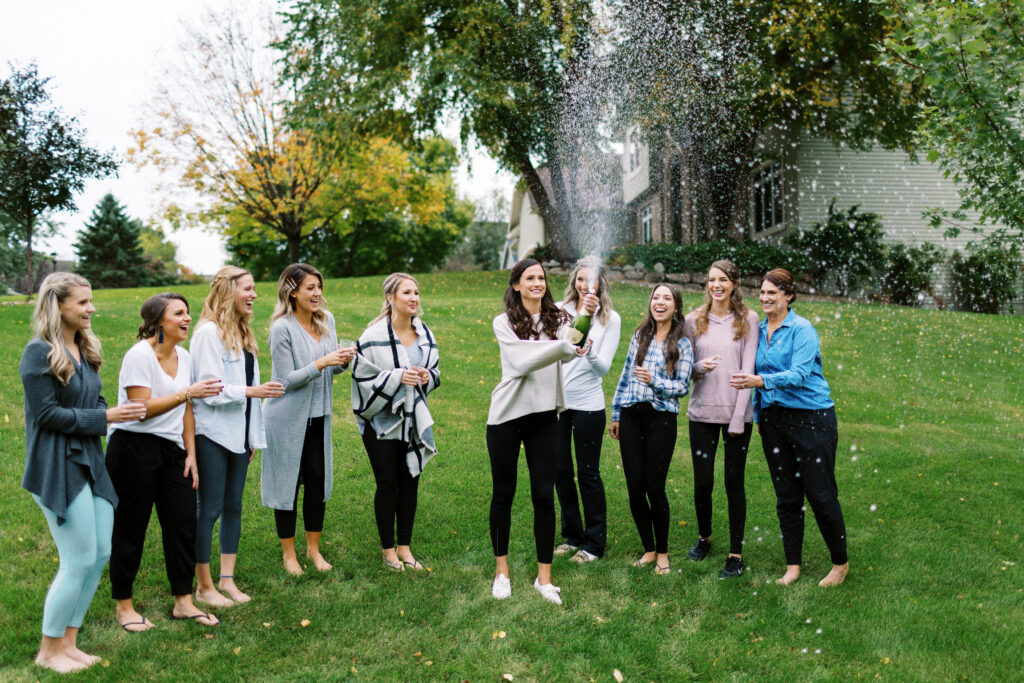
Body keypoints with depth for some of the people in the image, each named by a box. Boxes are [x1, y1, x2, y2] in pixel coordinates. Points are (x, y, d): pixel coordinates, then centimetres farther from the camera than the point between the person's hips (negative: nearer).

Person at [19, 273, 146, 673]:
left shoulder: (84, 350, 11)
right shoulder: (39, 352, -12)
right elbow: (46, 414, -16)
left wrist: (114, 413, -4)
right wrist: (104, 417, -15)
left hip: (89, 461, 8)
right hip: (56, 466, -8)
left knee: (101, 553, 9)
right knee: (80, 560, -4)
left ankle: (68, 643, 24)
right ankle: (49, 650, 16)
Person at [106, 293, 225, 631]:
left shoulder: (184, 357, 9)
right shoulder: (139, 355, -12)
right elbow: (142, 408, -20)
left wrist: (191, 454, 9)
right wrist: (188, 393, -24)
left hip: (171, 450, 7)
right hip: (133, 448, -7)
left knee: (184, 523, 4)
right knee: (130, 529, 4)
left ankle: (183, 602, 16)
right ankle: (124, 606, 18)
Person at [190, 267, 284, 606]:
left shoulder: (242, 332, 14)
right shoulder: (209, 332, -13)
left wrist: (254, 437, 16)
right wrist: (252, 391, -25)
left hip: (239, 434, 8)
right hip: (213, 434, -8)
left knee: (233, 506, 12)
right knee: (209, 509, 0)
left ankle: (227, 578, 22)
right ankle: (204, 586, 12)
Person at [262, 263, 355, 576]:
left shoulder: (326, 320, 3)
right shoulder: (282, 328, -16)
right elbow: (286, 380, -17)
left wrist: (343, 360, -11)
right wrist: (322, 363, -26)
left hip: (318, 415, 5)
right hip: (288, 417, -5)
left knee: (318, 479, 8)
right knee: (288, 482, 5)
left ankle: (313, 548, 25)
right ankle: (289, 552, 21)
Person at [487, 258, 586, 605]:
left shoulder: (557, 320, 4)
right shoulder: (504, 323, -3)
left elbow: (569, 349, -16)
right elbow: (522, 362, -18)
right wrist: (562, 346, -32)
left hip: (544, 416, 2)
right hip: (507, 415, -2)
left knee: (544, 495, 2)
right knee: (503, 494, 9)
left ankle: (544, 576, 14)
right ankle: (501, 570, 25)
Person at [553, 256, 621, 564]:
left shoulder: (610, 319, -2)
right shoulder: (559, 311, 3)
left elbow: (603, 367, -9)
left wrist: (587, 344, -27)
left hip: (588, 404, -3)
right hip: (555, 400, 3)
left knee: (588, 473, 3)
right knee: (561, 471, 11)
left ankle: (595, 542, 17)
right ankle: (572, 535, 28)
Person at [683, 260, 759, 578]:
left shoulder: (748, 320, -1)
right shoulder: (693, 320, 5)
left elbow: (748, 369, -5)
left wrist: (738, 418, -10)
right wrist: (700, 367, -15)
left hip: (736, 412, -2)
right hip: (702, 411, 2)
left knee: (734, 482, 4)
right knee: (702, 481, 7)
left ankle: (736, 553, 17)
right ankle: (704, 537, 33)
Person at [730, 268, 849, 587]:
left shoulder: (802, 329, -10)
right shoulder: (760, 330, 11)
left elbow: (800, 374, -21)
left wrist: (760, 381, -32)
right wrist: (757, 414, 19)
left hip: (811, 418, -6)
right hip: (773, 418, 6)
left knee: (820, 494, -2)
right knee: (786, 497, 10)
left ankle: (840, 563, 17)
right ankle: (792, 566, 20)